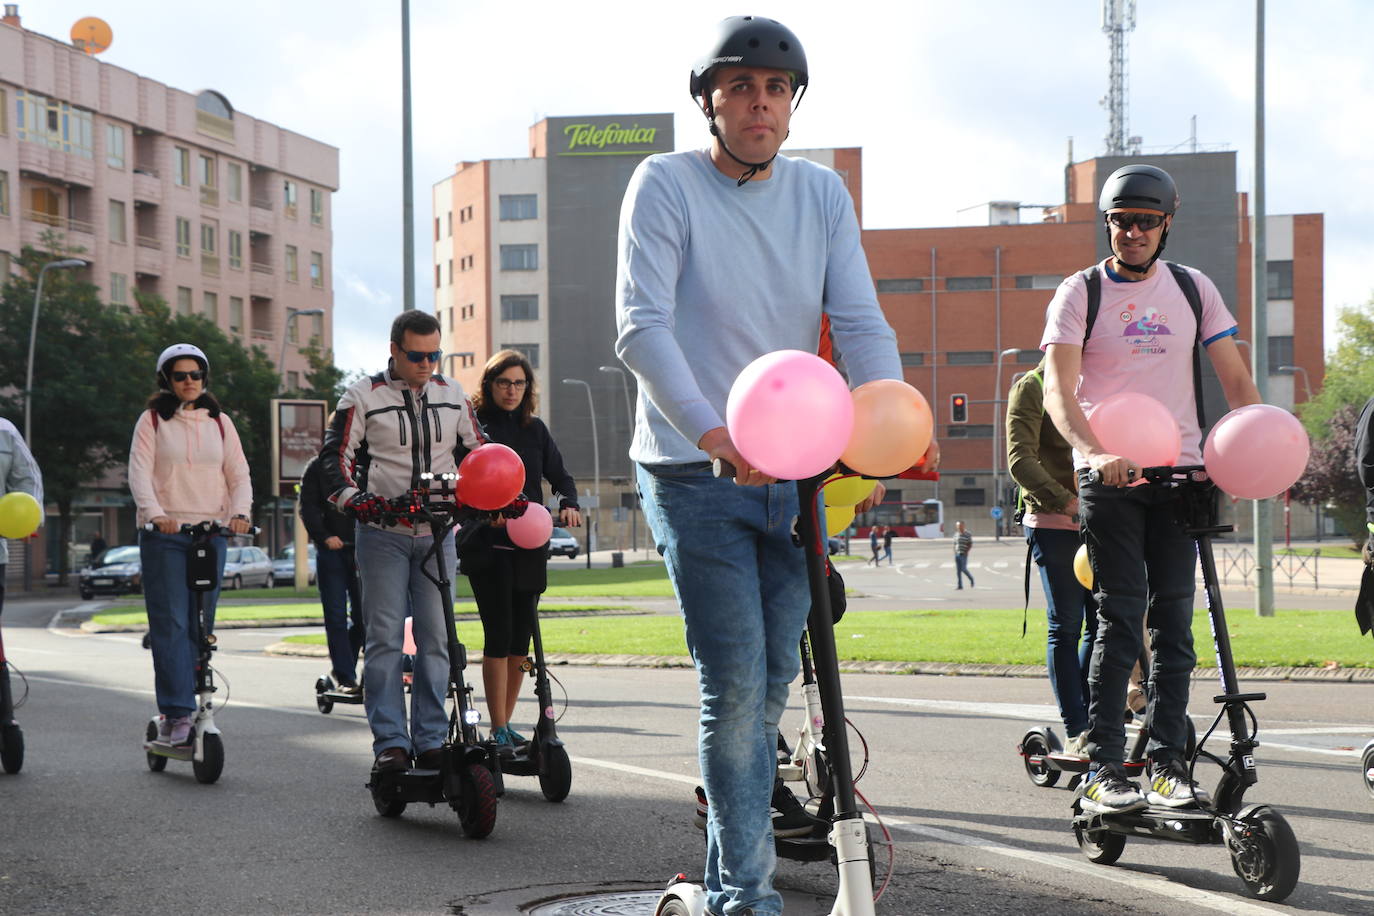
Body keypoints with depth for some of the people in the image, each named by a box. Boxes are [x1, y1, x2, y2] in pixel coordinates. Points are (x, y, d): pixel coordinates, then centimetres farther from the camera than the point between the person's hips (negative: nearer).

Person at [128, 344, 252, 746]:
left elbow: (239, 475, 8)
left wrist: (240, 512, -12)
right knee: (170, 623, -9)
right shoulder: (152, 421, 5)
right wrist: (155, 514, -24)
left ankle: (186, 709, 9)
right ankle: (177, 712, -12)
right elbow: (139, 473, -6)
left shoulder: (220, 423, 14)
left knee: (201, 626, 2)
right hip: (163, 534, -3)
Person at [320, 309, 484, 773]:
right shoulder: (363, 396, -2)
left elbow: (477, 452, 18)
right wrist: (353, 497, -21)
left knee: (436, 638, 2)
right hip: (382, 534, -3)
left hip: (437, 534, 3)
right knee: (385, 638, -5)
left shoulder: (453, 395, 9)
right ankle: (390, 743, -4)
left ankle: (431, 740, 7)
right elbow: (334, 457, -3)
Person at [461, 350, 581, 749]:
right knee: (499, 635, -10)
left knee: (521, 638, 6)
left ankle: (506, 723, 18)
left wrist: (568, 504, -6)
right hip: (487, 547, -5)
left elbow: (560, 476, 15)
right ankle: (498, 731, -6)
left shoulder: (535, 429, 14)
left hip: (529, 547, 5)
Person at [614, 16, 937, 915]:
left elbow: (861, 323, 1)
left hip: (790, 472, 5)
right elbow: (642, 325, -18)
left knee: (772, 685, 10)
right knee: (736, 687, -11)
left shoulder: (822, 193, 7)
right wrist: (714, 433, -32)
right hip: (695, 472, -5)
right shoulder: (667, 183, -7)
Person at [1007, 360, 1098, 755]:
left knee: (1102, 622, 3)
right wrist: (1066, 501, -22)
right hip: (1053, 524, -6)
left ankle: (1091, 720, 13)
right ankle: (1075, 730, 1)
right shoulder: (1032, 387, -1)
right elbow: (1020, 460, -11)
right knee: (1066, 625, -4)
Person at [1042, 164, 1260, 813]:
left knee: (1175, 621, 3)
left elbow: (1235, 378, 10)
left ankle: (1168, 762, 9)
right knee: (1121, 619, -9)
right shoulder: (1081, 292, 1)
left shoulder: (1193, 289, 11)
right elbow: (1057, 390, -11)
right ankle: (1104, 770, -7)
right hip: (1108, 474, -3)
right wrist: (1094, 453, -29)